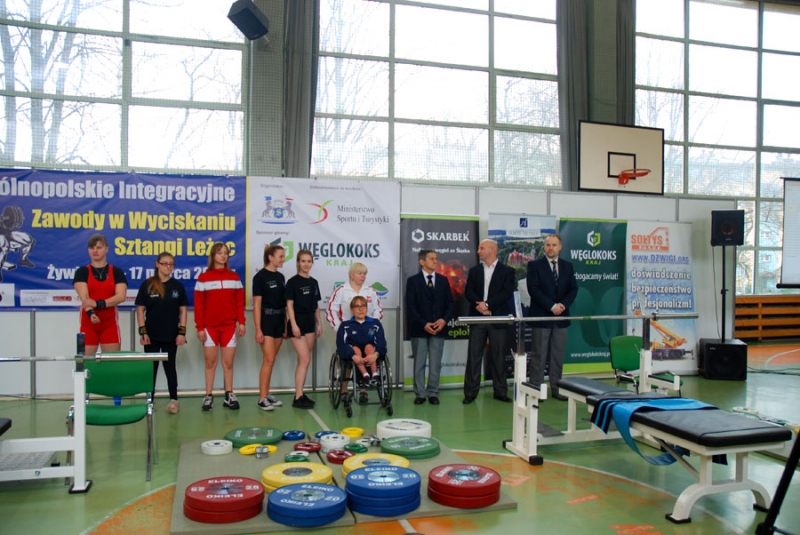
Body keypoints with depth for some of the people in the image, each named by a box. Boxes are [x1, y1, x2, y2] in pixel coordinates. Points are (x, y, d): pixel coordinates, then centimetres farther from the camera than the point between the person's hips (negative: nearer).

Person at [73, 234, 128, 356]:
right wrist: (91, 313, -28)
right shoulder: (82, 272, 4)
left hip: (110, 323, 0)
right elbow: (84, 297, -9)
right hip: (88, 323, 0)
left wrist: (98, 303, -20)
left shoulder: (116, 272, 5)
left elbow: (121, 296, -8)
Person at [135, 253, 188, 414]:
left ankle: (174, 399, 15)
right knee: (151, 367, 7)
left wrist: (182, 332, -3)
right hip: (151, 335, -1)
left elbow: (182, 310, 4)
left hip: (171, 335, 1)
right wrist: (142, 331, -7)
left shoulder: (177, 286, 3)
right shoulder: (147, 285, -2)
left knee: (170, 366, 8)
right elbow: (140, 309, -1)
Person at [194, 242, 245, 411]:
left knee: (228, 362, 5)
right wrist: (199, 327, -7)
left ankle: (229, 396, 12)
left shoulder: (234, 277, 8)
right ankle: (208, 396, 11)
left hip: (230, 326, 1)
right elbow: (198, 305, -2)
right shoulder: (203, 278, 1)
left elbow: (240, 301, 6)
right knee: (210, 362, 4)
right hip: (209, 327, -1)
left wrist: (241, 322, -2)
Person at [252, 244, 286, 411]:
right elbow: (257, 304, -11)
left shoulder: (280, 277, 12)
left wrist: (286, 326, 13)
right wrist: (258, 329, -15)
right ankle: (262, 398, -4)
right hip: (266, 321, -7)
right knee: (268, 360, -10)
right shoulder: (260, 276, -8)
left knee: (271, 361, 10)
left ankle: (267, 394, 18)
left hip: (279, 322, 7)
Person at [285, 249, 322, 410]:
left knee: (303, 360, 10)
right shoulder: (292, 282, -6)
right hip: (297, 323, -6)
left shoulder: (313, 282, 12)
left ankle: (300, 393, 17)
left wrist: (319, 324, 13)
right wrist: (294, 325, -16)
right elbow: (289, 305, -10)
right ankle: (298, 397, -9)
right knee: (305, 359, -12)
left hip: (310, 324, 6)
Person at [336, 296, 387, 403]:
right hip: (352, 357, 0)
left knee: (369, 347, -27)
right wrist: (353, 356, -31)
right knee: (355, 348, -29)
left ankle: (374, 375, -38)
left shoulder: (375, 324, 8)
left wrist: (375, 354, -30)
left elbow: (381, 342, -7)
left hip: (371, 357, 1)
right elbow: (341, 344, -11)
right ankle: (365, 376, -44)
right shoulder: (346, 326, 6)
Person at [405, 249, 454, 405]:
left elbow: (450, 303, 9)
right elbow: (410, 306, -5)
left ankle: (433, 393, 15)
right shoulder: (413, 281, 0)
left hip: (438, 328, 2)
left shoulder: (443, 280, 10)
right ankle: (420, 394, 13)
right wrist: (423, 324, -14)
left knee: (435, 364, 5)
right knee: (419, 363, 4)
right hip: (419, 329, -2)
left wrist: (444, 319, -8)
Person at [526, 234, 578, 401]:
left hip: (561, 316, 4)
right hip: (541, 316, -4)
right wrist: (552, 306, -16)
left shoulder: (567, 266, 12)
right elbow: (533, 289, -11)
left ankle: (556, 388, 15)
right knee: (539, 355, -1)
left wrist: (563, 304, -10)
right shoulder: (534, 265, -2)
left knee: (558, 355, 8)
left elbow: (573, 288, 7)